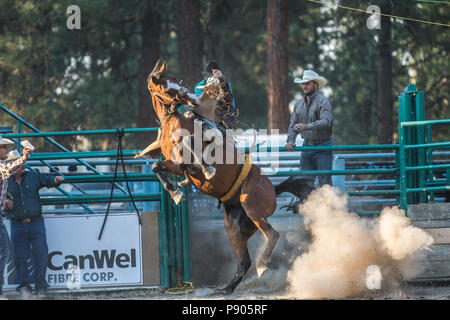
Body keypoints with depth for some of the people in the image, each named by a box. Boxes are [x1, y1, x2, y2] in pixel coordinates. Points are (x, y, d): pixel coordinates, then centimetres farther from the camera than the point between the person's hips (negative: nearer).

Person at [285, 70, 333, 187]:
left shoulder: (323, 101, -10)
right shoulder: (299, 104, 12)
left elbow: (326, 122, -25)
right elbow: (293, 125, 12)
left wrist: (307, 126, -39)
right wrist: (290, 141, -7)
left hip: (322, 148, -6)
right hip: (306, 147, 6)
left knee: (324, 182, -8)